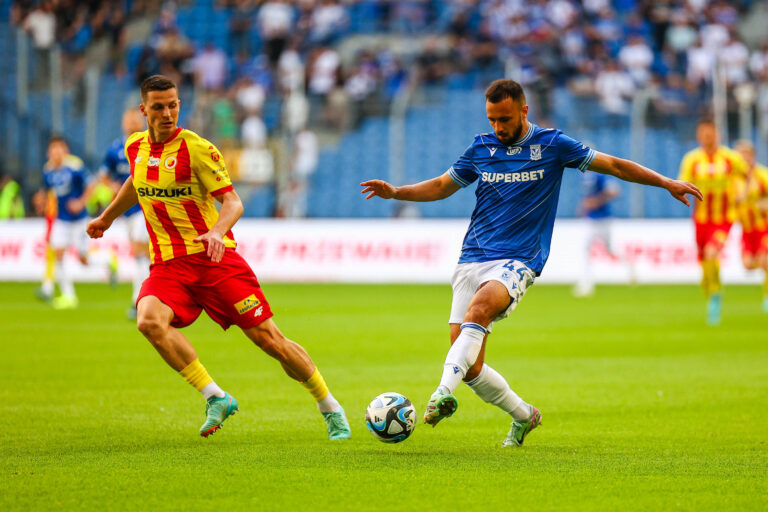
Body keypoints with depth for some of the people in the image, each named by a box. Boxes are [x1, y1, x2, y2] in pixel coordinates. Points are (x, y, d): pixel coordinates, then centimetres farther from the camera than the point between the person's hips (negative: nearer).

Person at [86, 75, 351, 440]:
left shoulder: (196, 148, -9)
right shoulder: (136, 147, 7)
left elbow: (233, 201, -14)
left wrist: (217, 232, -34)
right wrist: (107, 217, 42)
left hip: (214, 258, -4)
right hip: (167, 265, 4)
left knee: (268, 338, -5)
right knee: (150, 321, -29)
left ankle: (330, 408, 16)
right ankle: (215, 398, -21)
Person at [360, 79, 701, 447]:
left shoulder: (552, 145, 3)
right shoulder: (480, 149, 11)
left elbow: (614, 166, 9)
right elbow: (442, 186, 24)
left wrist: (665, 182, 5)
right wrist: (394, 192, 9)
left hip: (517, 262, -4)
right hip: (472, 260, 4)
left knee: (479, 307, -37)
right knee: (470, 368, -4)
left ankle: (444, 392, -48)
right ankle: (523, 416, 20)